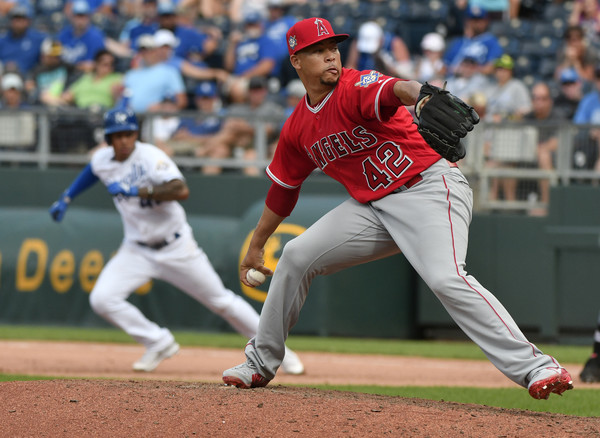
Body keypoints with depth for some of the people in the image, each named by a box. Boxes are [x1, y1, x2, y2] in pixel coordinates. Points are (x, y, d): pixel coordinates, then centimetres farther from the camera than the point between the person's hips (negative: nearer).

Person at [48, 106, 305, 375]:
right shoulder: (101, 160, -4)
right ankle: (159, 344, 1)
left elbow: (181, 191, -38)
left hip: (176, 248, -5)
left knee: (220, 300, 4)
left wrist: (137, 191, -42)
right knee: (102, 299, -15)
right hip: (137, 250, 5)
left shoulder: (150, 156, -22)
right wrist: (66, 199, 19)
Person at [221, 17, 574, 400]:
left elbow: (397, 89, -39)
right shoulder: (298, 128, 8)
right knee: (297, 256, 5)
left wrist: (423, 96, -63)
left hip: (428, 186, -8)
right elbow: (283, 190, 23)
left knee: (446, 278, -29)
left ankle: (533, 366, -34)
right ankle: (261, 362, 23)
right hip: (373, 205, 8)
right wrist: (256, 246, 28)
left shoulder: (356, 88, -14)